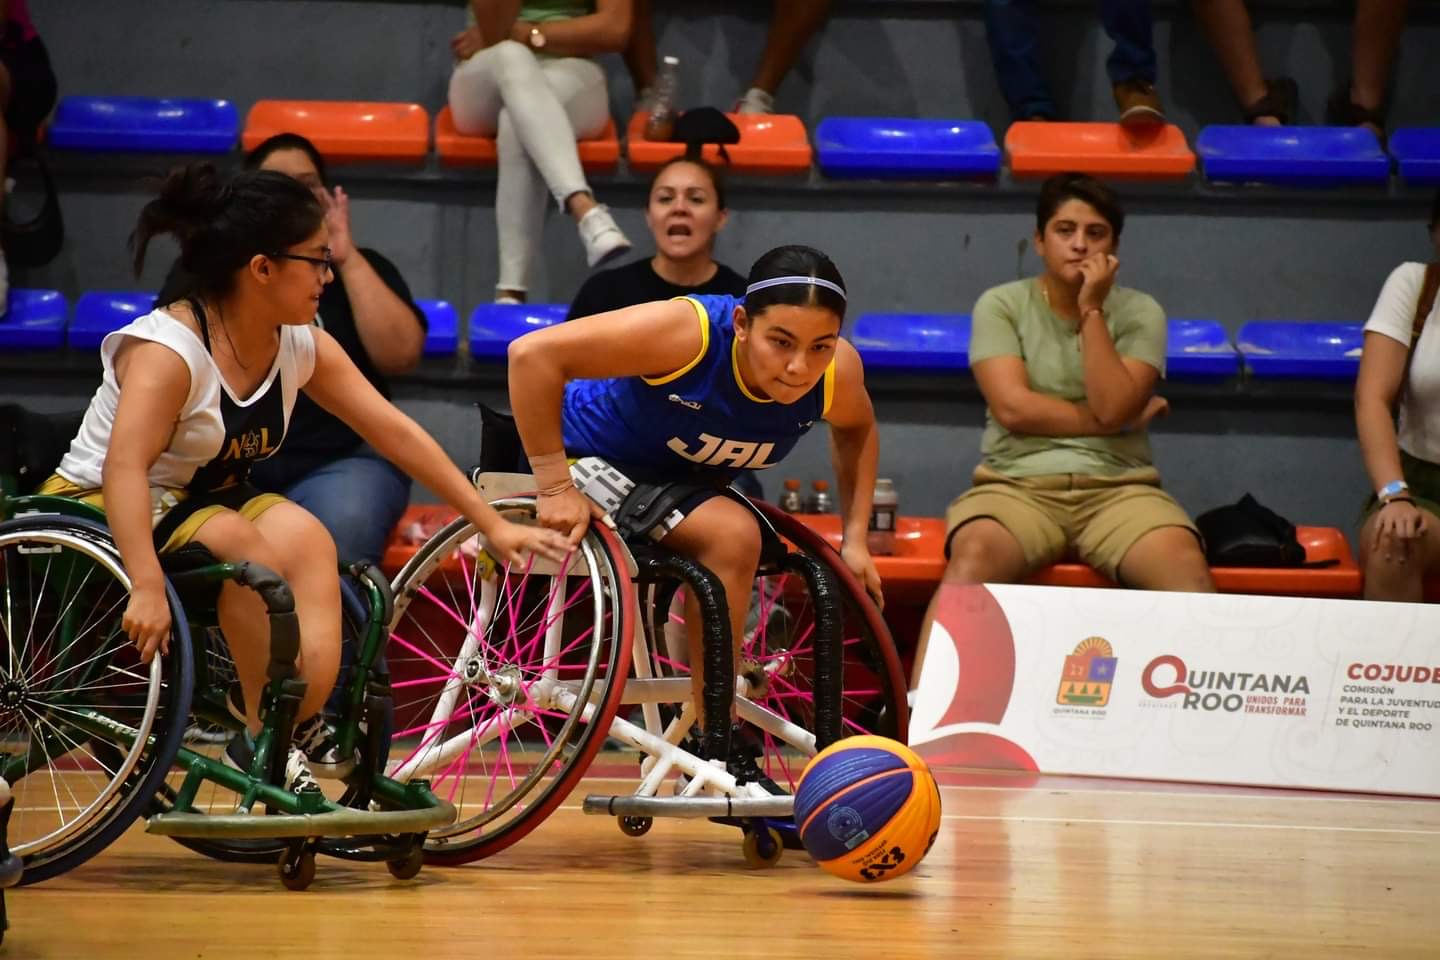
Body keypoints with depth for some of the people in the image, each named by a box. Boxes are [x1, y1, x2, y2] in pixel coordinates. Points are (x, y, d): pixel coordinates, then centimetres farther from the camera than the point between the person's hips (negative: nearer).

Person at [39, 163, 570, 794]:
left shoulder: (302, 346, -2)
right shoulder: (168, 347, -24)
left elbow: (396, 433, 1)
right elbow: (124, 469, -36)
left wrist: (492, 525, -1)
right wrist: (147, 587, -48)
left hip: (205, 503, 6)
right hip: (96, 509, -6)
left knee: (304, 539, -24)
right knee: (239, 543, -33)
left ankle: (298, 721, -29)